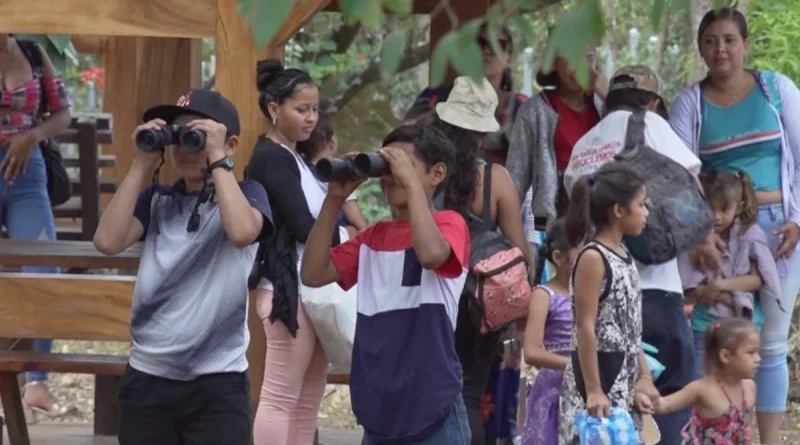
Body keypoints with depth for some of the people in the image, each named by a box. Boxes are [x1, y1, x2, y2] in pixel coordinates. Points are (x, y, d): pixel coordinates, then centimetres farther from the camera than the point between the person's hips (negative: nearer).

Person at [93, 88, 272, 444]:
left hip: (217, 381, -4)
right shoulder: (156, 200, 10)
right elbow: (108, 241, -7)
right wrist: (142, 164, -5)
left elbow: (242, 232, -23)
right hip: (148, 377, 4)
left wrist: (217, 159, -15)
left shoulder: (245, 193, 1)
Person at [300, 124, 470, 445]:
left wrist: (411, 181, -19)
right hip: (379, 415, 6)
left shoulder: (449, 224, -3)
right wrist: (335, 199, -2)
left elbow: (431, 254, -27)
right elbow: (313, 274, 3)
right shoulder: (373, 237, 13)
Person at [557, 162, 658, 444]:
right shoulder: (592, 258, -14)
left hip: (625, 377, 9)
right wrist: (593, 390, -20)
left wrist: (644, 376, 12)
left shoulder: (624, 256, 12)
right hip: (598, 372, -9)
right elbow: (585, 328, -17)